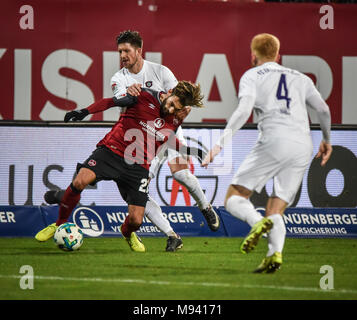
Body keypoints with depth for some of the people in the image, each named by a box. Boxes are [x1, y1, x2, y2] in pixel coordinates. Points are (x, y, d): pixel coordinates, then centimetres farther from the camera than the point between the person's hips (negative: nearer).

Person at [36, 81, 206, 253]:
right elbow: (110, 101, 4)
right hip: (112, 150, -3)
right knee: (80, 181, -29)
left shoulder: (176, 119, 5)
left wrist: (189, 150, 15)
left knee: (136, 220, -8)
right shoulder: (145, 96, -7)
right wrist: (86, 111, -6)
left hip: (139, 167, 3)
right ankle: (60, 224, -4)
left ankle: (127, 232, 34)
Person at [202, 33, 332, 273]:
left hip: (274, 141, -4)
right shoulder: (300, 78, 25)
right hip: (304, 147, 5)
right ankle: (275, 253, -19)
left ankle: (258, 221, -31)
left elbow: (244, 111, -5)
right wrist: (327, 140, 40)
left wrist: (221, 143, -10)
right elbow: (324, 110, 23)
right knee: (276, 210, 8)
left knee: (234, 198, 1)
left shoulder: (252, 76, 12)